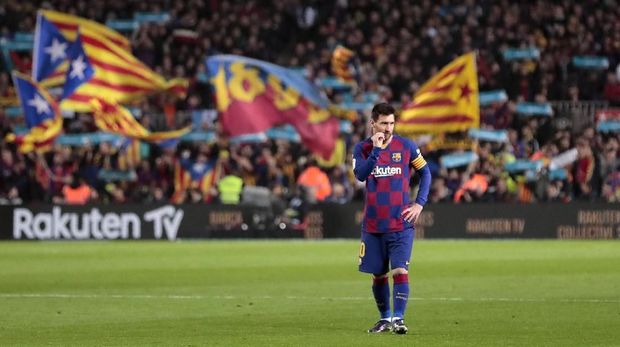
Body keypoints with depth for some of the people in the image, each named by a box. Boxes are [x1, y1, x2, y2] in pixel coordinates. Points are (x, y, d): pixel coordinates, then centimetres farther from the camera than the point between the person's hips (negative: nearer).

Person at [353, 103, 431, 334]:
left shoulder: (406, 146, 0)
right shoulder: (362, 148, 1)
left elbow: (425, 173, 10)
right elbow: (360, 175, -16)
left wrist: (419, 204, 0)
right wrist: (376, 149, -23)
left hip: (401, 223, -2)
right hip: (373, 225, 2)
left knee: (400, 270, -15)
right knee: (378, 274, 10)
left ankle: (399, 319, -16)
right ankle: (385, 318, 25)